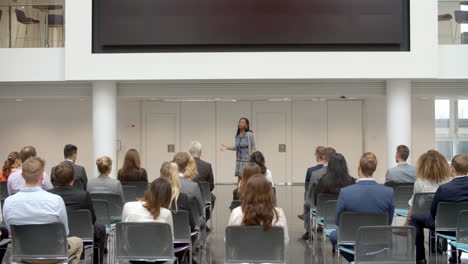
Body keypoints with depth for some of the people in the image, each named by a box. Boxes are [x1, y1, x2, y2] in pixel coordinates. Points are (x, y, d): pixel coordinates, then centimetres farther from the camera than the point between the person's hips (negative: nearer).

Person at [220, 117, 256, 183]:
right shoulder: (237, 135, 9)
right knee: (239, 177, 6)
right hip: (239, 160, 6)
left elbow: (253, 147, -4)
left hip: (247, 160, -6)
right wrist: (227, 147, 11)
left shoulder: (249, 134, -8)